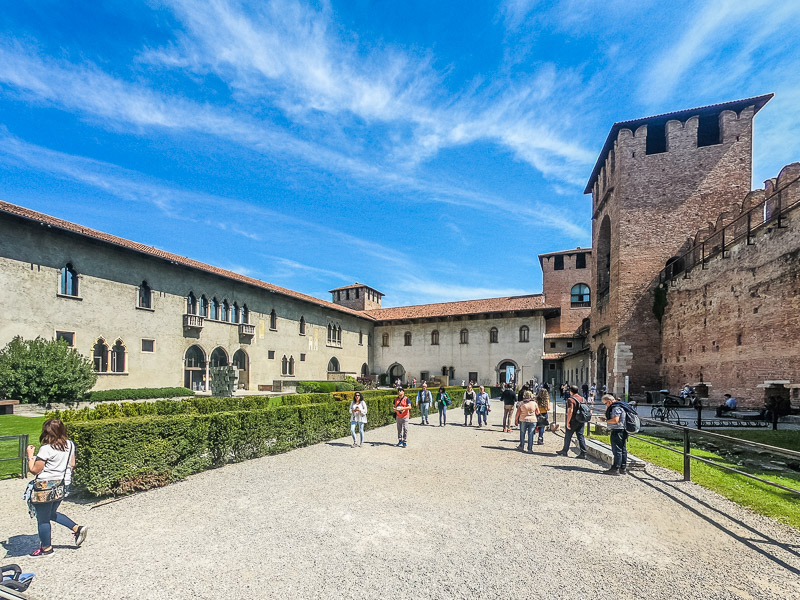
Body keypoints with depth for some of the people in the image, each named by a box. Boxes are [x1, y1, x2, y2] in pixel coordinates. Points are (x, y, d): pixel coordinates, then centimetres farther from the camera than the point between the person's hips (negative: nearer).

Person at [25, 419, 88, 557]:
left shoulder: (46, 449, -21)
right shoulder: (70, 445, 0)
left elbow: (34, 470, -15)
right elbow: (72, 465, 9)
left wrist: (30, 455, -3)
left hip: (46, 487, -7)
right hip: (63, 485, 7)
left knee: (43, 519, 12)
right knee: (51, 513, 26)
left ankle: (46, 548, 25)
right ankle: (77, 528, 17)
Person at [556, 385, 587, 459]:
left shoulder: (570, 399, -16)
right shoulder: (582, 399, 6)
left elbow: (570, 411, -22)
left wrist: (568, 422, -18)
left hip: (573, 421, -6)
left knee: (568, 436, 9)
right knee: (581, 436, 8)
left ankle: (565, 451, 22)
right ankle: (583, 453, 4)